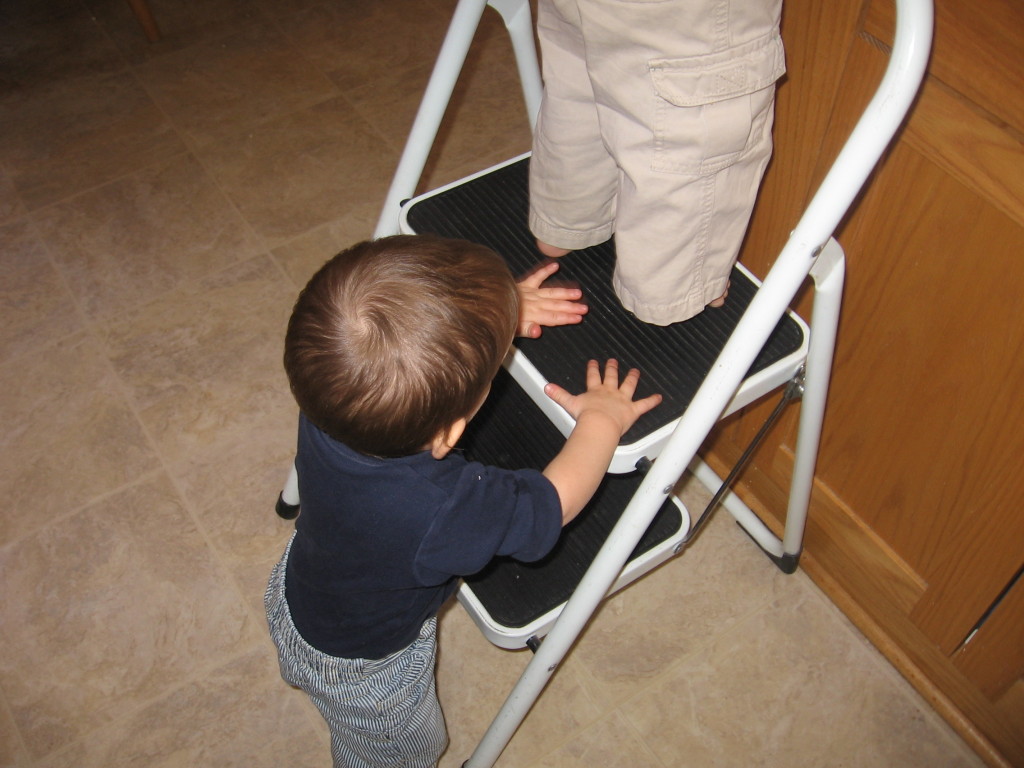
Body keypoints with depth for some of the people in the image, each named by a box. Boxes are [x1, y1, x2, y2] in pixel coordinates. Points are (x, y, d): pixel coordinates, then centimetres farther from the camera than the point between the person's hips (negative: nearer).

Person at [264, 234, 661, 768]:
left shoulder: (327, 395, -33)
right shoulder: (439, 513, -49)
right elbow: (556, 499, -29)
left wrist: (499, 312, -6)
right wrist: (601, 420, -13)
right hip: (361, 668, -5)